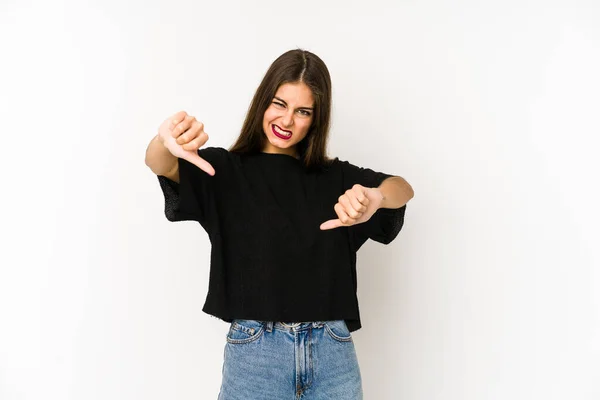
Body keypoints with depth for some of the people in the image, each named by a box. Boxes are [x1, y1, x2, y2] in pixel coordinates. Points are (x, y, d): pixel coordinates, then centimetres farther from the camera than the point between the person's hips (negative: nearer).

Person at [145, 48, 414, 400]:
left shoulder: (336, 177, 7)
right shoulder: (225, 170, 1)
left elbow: (403, 189, -5)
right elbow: (158, 165, -14)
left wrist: (374, 197, -29)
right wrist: (165, 142, -38)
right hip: (253, 355, -2)